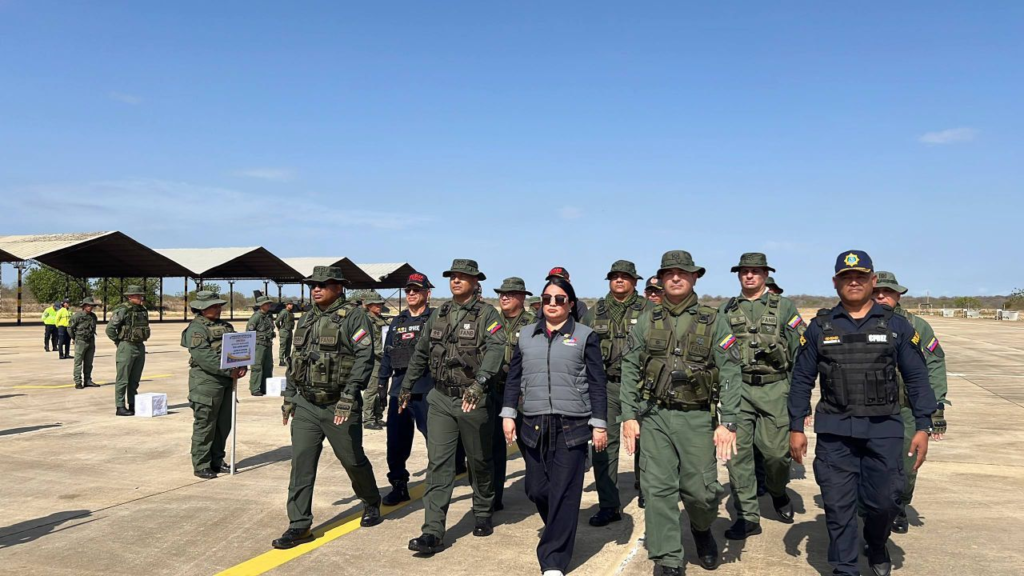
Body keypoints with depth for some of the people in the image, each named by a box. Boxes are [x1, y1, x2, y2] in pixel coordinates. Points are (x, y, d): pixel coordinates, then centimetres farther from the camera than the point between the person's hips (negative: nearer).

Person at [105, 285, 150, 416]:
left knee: (135, 380, 12)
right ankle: (120, 407, 3)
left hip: (140, 347, 7)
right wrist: (119, 342, -7)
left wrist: (141, 341, 14)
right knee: (122, 380, -1)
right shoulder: (122, 310, -12)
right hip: (126, 348, -7)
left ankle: (133, 405, 20)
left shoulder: (143, 310, 10)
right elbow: (109, 329, -14)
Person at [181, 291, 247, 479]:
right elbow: (203, 357, -20)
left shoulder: (226, 326, 17)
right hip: (206, 384, -8)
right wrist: (228, 370, -22)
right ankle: (201, 466, 8)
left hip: (226, 383, 8)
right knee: (204, 426, 0)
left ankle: (217, 461, 25)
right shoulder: (196, 329, -8)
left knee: (224, 425, 13)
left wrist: (243, 365, -6)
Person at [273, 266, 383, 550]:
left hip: (339, 407, -5)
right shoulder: (307, 320, 13)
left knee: (353, 460, 9)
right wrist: (289, 396, 16)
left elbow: (364, 358, -17)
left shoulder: (354, 317, -9)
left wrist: (348, 396, -23)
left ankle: (372, 504, 34)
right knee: (301, 463, 0)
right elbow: (295, 360, 20)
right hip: (305, 405, 6)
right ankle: (299, 525, 7)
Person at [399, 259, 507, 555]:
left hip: (473, 400, -3)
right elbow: (421, 353, 20)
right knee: (438, 464, -3)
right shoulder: (438, 315, 9)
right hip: (440, 398, 4)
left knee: (479, 461, 12)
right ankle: (433, 533, -2)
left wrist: (479, 383, -38)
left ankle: (483, 514, 35)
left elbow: (496, 348, -24)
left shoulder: (487, 314, -7)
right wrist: (407, 386, 25)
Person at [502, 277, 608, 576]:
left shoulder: (585, 336, 1)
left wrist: (599, 424, -4)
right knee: (536, 489, 9)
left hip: (572, 427, -3)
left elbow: (597, 384, 0)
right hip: (534, 426, 4)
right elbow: (514, 378, 14)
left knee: (564, 493, -3)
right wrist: (508, 414, 7)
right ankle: (560, 533, 37)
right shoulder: (526, 335, 11)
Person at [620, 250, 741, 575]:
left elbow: (730, 375, -3)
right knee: (658, 490, -1)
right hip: (654, 417, 1)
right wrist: (629, 416, 0)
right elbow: (630, 369, 7)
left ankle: (702, 531, 36)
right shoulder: (647, 321, 7)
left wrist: (728, 423, -10)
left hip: (697, 418, -1)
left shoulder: (713, 322, 1)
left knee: (700, 490, 2)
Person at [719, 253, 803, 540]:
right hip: (738, 389, 2)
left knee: (777, 451, 0)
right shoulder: (726, 311, 11)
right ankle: (747, 516, 8)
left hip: (775, 389, -1)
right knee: (737, 452, -2)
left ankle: (778, 493, 32)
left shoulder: (784, 307, 5)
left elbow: (799, 353, 3)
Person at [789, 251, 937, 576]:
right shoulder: (820, 327, 3)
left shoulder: (896, 325, 3)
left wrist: (923, 427, -1)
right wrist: (796, 428, 2)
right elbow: (801, 380, 5)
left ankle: (877, 546, 37)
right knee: (838, 505, 4)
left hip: (884, 430, 0)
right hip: (835, 432, 0)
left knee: (884, 500, 5)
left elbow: (917, 378, 5)